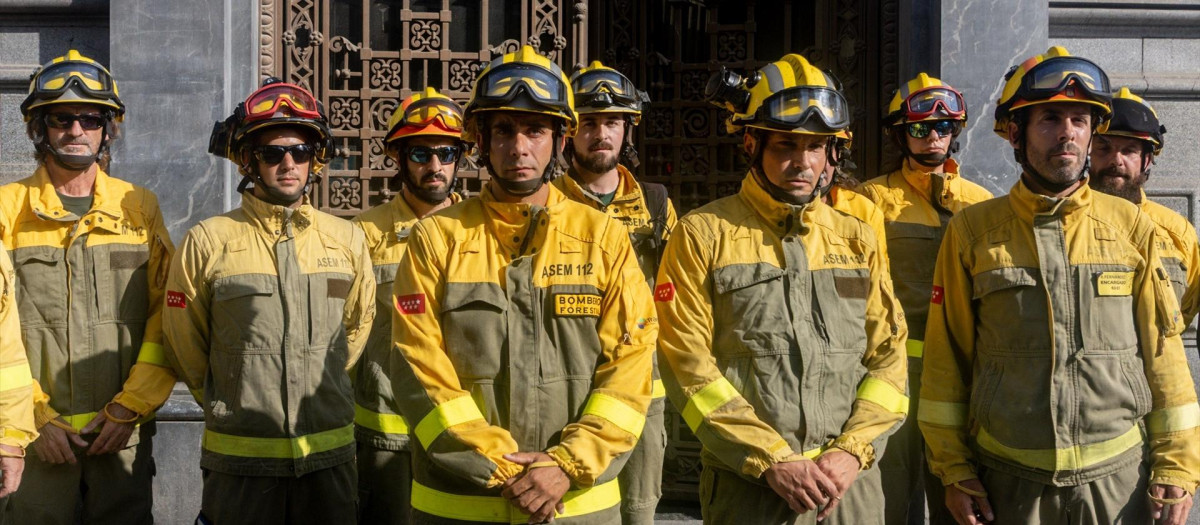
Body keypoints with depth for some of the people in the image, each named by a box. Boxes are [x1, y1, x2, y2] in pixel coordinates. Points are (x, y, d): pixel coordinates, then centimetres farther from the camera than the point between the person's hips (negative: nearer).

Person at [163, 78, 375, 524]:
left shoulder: (347, 240, 4)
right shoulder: (207, 242, -4)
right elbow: (185, 349, 4)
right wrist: (229, 406, 10)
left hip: (330, 456, 3)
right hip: (239, 459, -2)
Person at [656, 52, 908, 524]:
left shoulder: (857, 239, 9)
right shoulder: (703, 235, -4)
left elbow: (889, 355, 6)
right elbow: (688, 365, -10)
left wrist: (852, 451, -7)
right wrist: (772, 461, -13)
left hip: (852, 481, 3)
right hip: (748, 485, -3)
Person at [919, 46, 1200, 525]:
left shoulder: (1132, 228, 2)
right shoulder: (972, 231, -1)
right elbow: (947, 357, 1)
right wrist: (954, 468, -1)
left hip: (1117, 476, 1)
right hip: (1010, 480, -1)